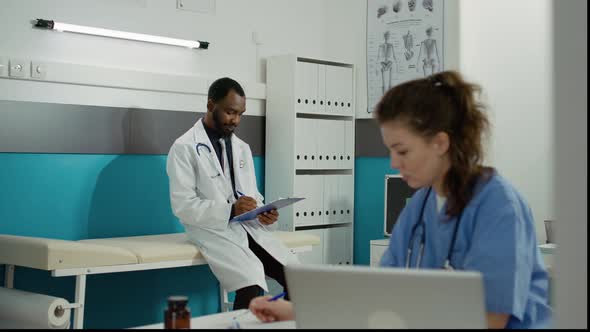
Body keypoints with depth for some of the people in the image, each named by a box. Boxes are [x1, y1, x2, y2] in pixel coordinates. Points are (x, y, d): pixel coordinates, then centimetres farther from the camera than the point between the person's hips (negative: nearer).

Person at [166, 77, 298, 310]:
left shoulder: (242, 148, 16)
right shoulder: (184, 148, -5)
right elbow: (183, 206, -12)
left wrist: (263, 214, -6)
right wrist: (230, 210, -22)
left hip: (248, 227, 6)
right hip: (212, 230, -6)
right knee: (252, 285, -31)